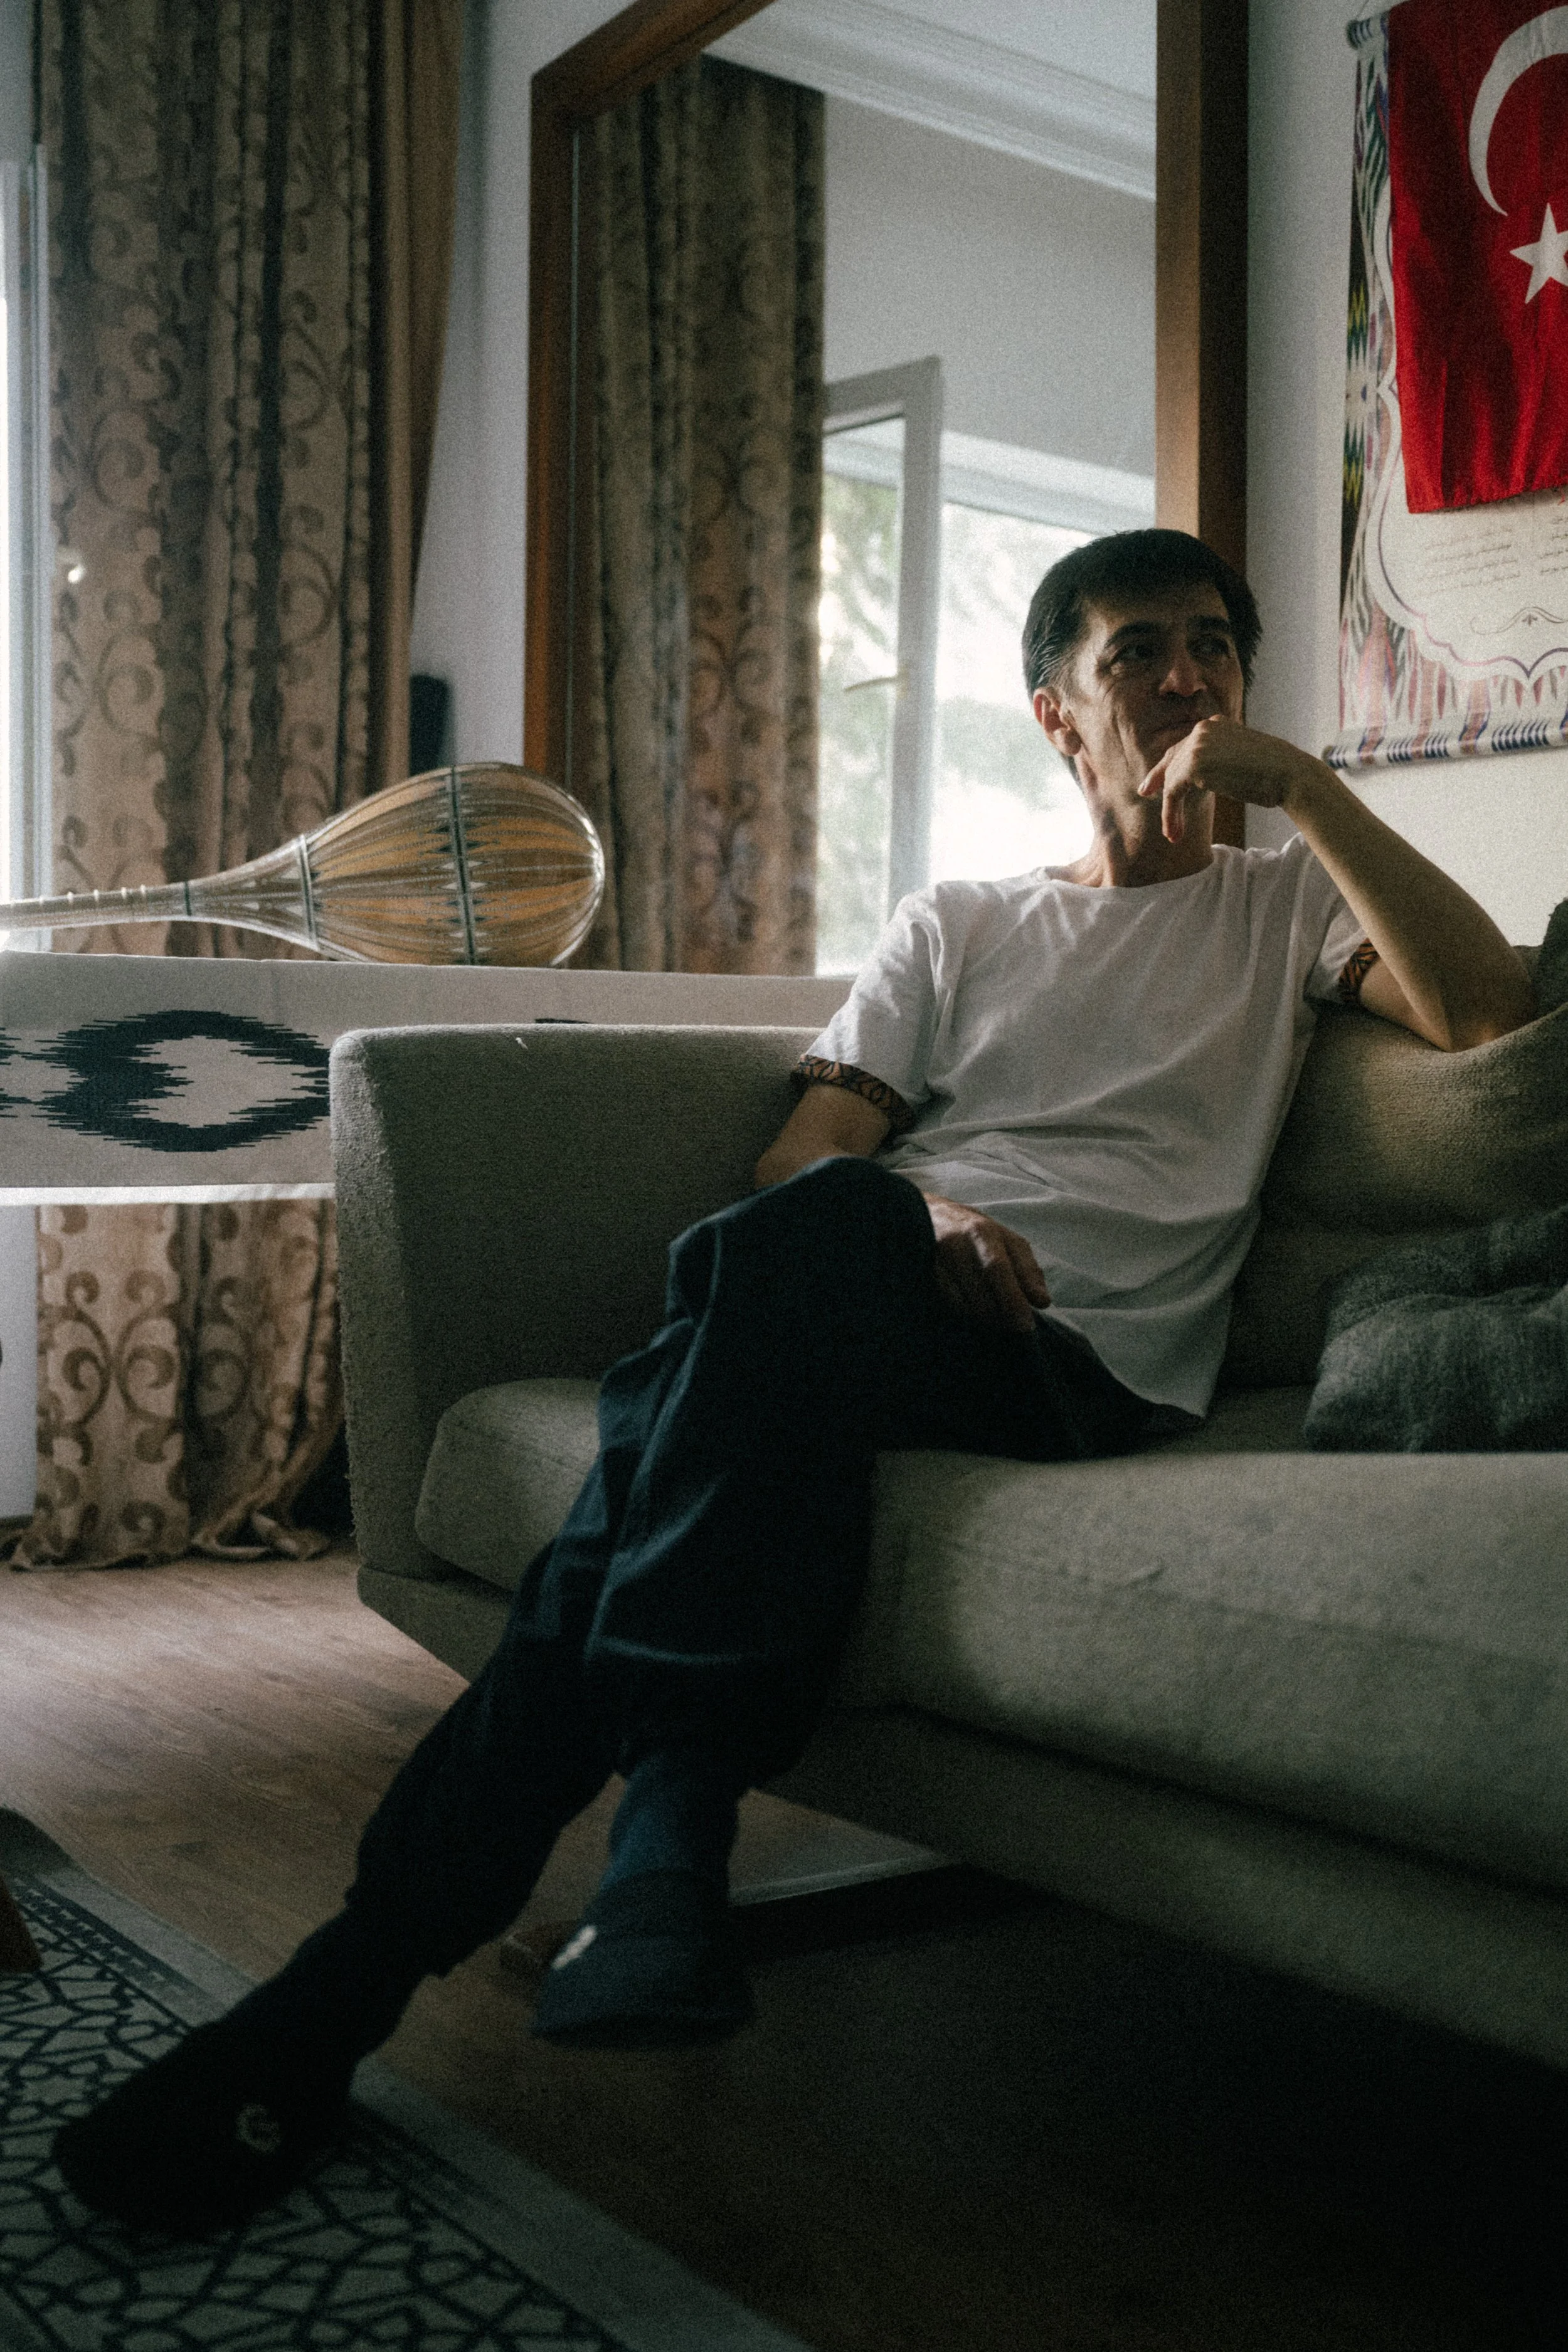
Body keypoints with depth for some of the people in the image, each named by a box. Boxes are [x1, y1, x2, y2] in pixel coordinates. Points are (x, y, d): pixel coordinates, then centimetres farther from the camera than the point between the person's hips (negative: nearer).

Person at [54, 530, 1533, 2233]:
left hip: (1082, 1362, -3)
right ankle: (666, 1852, -33)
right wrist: (922, 1225, -12)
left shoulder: (1286, 905, 23)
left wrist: (1300, 782, 3)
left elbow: (1489, 1009, 1)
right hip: (855, 1319, 3)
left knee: (813, 1235, -35)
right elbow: (800, 1158, 11)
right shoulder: (955, 926, 26)